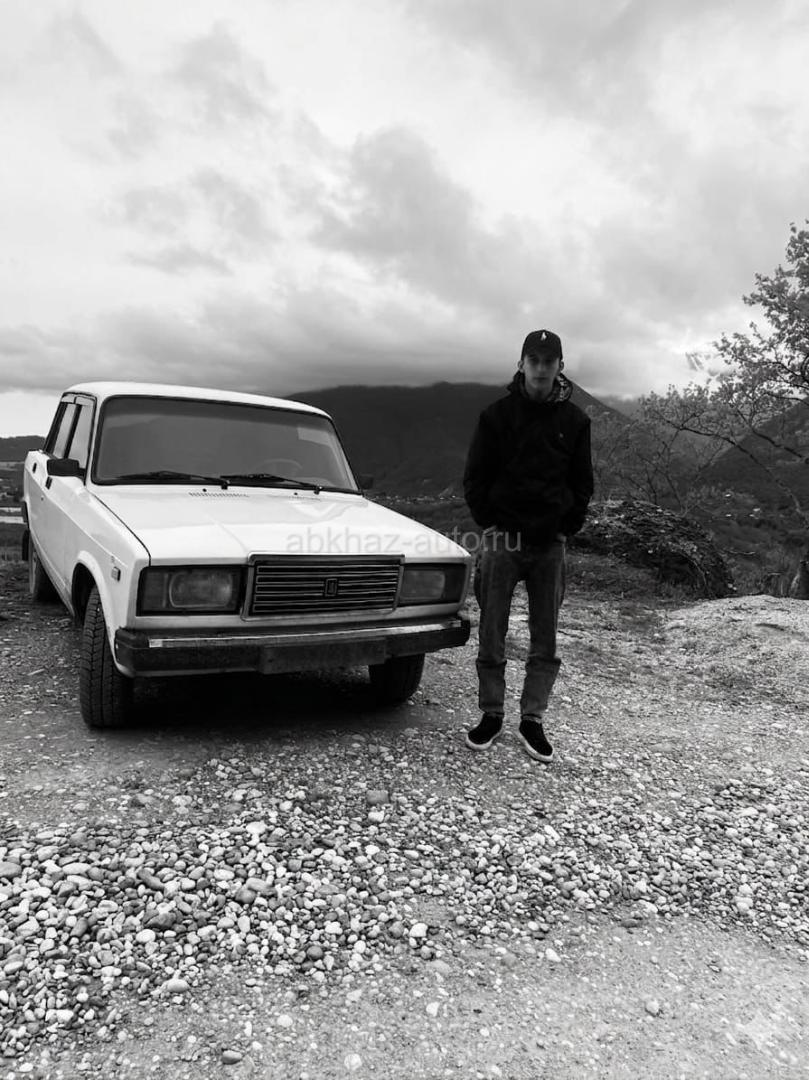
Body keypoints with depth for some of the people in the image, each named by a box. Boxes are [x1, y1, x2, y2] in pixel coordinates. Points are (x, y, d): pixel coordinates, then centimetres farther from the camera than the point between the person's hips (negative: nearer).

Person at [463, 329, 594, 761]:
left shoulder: (574, 420, 6)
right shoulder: (496, 415, 1)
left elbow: (583, 483, 11)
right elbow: (474, 479, 4)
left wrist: (567, 528, 2)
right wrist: (491, 524, -3)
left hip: (550, 545, 2)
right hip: (502, 541, -1)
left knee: (545, 641, 6)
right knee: (491, 636, 4)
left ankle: (532, 721, 18)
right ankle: (491, 715, 19)